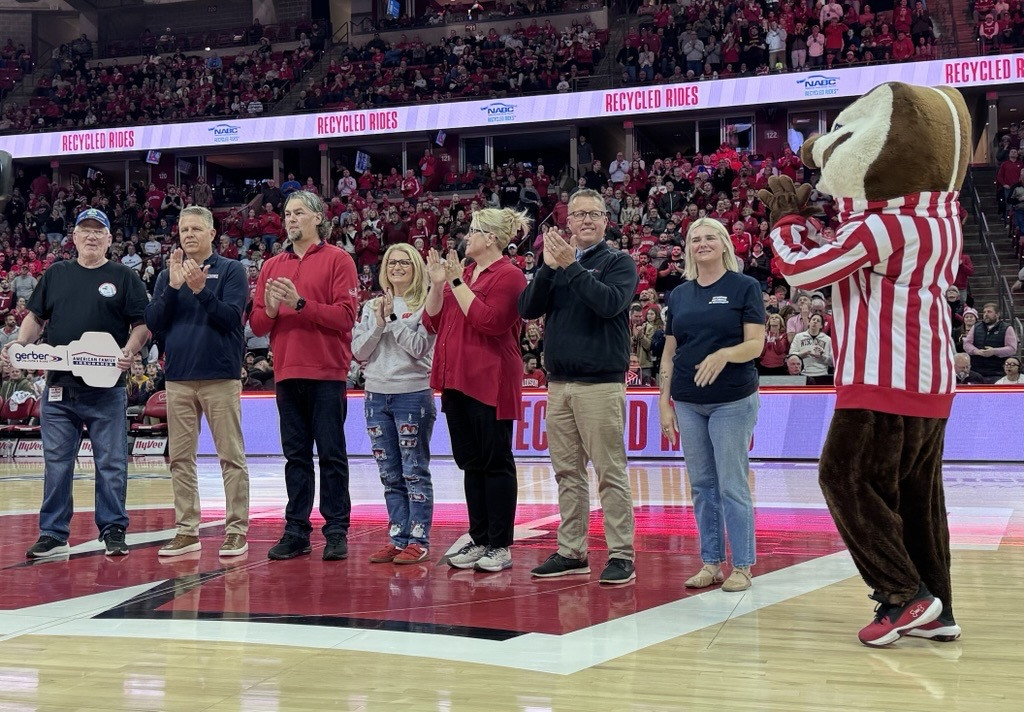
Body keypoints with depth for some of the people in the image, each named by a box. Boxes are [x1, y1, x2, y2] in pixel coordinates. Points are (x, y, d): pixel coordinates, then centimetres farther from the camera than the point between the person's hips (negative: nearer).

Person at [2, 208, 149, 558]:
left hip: (106, 389, -3)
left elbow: (142, 324, 2)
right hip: (58, 387, 3)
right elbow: (36, 316, 17)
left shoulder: (125, 278, 6)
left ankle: (113, 531, 10)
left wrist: (130, 350, -15)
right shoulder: (55, 274, 14)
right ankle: (53, 534, 12)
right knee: (56, 463, 5)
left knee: (111, 464, 1)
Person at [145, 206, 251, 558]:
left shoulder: (231, 270, 1)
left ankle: (237, 529, 2)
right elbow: (153, 323, 3)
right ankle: (186, 530, 14)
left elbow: (231, 316, -10)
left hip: (220, 376, -4)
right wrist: (173, 287, -9)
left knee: (231, 457, -2)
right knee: (180, 458, 7)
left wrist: (201, 290, -21)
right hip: (177, 377, 4)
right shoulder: (167, 275, 12)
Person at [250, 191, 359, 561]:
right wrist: (269, 309, -10)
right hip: (287, 373, 5)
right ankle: (296, 530, 12)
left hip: (326, 373, -4)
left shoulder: (337, 260, 0)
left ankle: (336, 531, 4)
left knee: (331, 454, -1)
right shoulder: (272, 266, 14)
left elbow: (345, 316, -11)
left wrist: (300, 303, -17)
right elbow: (256, 325, 11)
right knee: (296, 456, 8)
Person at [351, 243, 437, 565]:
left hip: (413, 395, -5)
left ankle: (418, 541, 1)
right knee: (390, 475, 9)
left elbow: (419, 347, -14)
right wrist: (378, 323, -7)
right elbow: (358, 351, 5)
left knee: (415, 473, -3)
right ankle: (398, 539, 15)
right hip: (376, 395, 5)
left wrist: (392, 318, -12)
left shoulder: (424, 306, -2)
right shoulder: (371, 307, 12)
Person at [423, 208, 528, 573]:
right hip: (457, 380, 8)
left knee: (495, 463, -2)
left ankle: (501, 546, 4)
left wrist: (457, 283, -17)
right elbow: (433, 321, 14)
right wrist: (437, 284, 0)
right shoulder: (463, 273, 15)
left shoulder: (508, 276, -9)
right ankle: (479, 540, 19)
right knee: (471, 463, 12)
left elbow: (489, 321, -21)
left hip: (490, 383, -8)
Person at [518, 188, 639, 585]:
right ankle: (571, 552, 17)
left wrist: (571, 267, -17)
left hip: (601, 384, -5)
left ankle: (621, 555, -3)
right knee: (568, 473, 10)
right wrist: (549, 268, -9)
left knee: (610, 473, -6)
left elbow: (611, 302, -18)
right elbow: (528, 309, 3)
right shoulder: (555, 263, 15)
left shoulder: (618, 262, 1)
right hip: (559, 384, 6)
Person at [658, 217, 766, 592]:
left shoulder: (745, 287, -1)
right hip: (688, 403, 5)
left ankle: (742, 566, 5)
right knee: (702, 485, 8)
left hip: (733, 401, -5)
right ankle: (710, 563, 16)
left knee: (732, 485, -3)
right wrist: (664, 401, 8)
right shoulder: (679, 294, 12)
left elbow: (756, 344, -8)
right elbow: (669, 352, 14)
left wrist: (724, 354, -27)